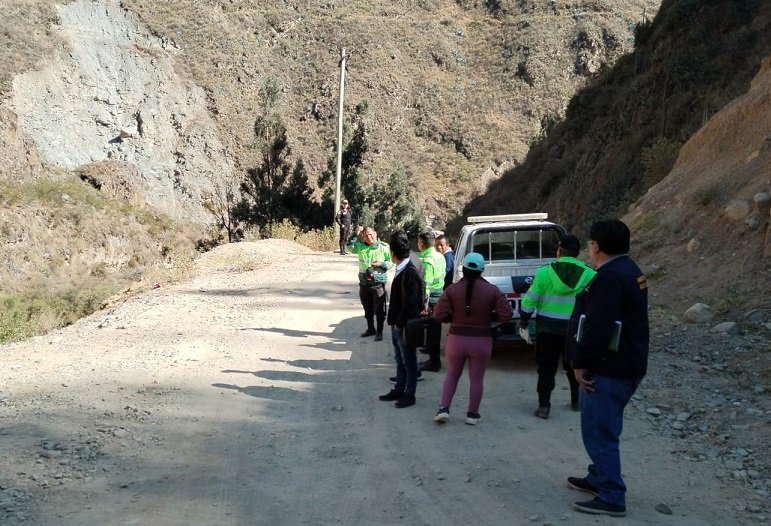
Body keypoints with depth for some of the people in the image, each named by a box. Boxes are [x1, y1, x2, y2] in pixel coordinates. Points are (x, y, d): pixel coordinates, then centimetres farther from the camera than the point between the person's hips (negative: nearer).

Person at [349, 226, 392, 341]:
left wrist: (381, 263, -21)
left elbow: (391, 263, -3)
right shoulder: (360, 246, 1)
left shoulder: (384, 247, -8)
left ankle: (379, 332, 11)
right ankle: (370, 329, 32)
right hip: (364, 283, 4)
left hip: (378, 283, -4)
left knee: (379, 310, 1)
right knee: (368, 309, 17)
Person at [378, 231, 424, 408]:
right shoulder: (401, 271, 8)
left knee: (409, 361, 4)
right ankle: (398, 390, 30)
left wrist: (400, 323, -16)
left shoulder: (410, 273, -22)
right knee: (400, 360, 19)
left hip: (405, 326, -9)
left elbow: (410, 303, -24)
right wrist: (394, 321, 12)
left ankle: (409, 395, 13)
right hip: (397, 325, 9)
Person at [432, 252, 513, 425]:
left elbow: (439, 315, -11)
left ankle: (443, 409, 11)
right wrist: (489, 315, 8)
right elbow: (506, 315, -8)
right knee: (477, 379, 13)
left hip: (457, 338, 0)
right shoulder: (493, 290, -6)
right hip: (482, 340, 0)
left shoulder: (452, 289, -7)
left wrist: (454, 317, 7)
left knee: (452, 375, 19)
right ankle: (472, 414, 21)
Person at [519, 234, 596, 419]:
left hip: (548, 328, -2)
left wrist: (524, 318, 9)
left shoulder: (544, 272, -10)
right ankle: (577, 401, 31)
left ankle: (544, 405, 2)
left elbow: (530, 299, -5)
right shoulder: (589, 275, -5)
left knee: (546, 368, 6)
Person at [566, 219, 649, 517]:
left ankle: (612, 498, 3)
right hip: (624, 365, 11)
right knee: (603, 429, 22)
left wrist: (581, 363, -17)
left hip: (608, 369, -11)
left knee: (599, 432, -4)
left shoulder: (610, 276, -21)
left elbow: (597, 327, -27)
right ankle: (599, 478, 35)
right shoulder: (628, 270, 13)